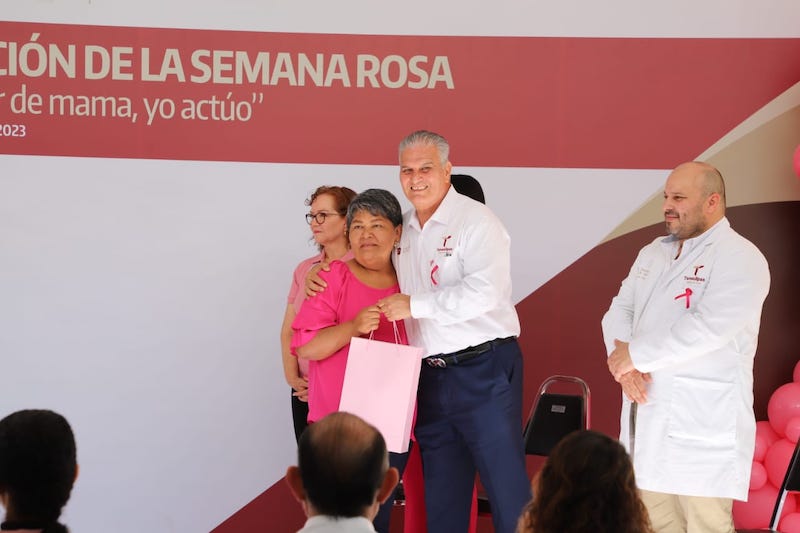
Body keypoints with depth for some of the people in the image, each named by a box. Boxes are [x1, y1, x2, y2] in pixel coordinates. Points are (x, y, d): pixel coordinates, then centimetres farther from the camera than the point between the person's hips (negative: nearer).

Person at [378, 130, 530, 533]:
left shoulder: (476, 221, -10)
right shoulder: (403, 230, 12)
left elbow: (483, 293, -23)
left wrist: (414, 304, -20)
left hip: (483, 369, -7)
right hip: (429, 376, 7)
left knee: (506, 489, -5)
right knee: (441, 497, 13)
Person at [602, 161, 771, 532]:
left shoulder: (740, 259, -9)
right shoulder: (653, 253, 17)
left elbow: (706, 328, -22)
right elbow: (619, 311, 10)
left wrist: (636, 354, -14)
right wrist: (624, 362, -11)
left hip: (702, 425, -7)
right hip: (649, 419, 7)